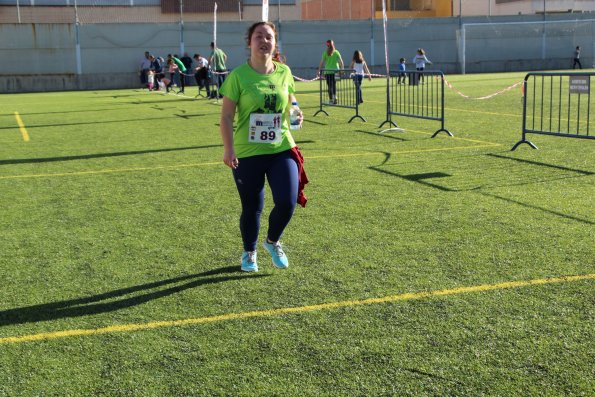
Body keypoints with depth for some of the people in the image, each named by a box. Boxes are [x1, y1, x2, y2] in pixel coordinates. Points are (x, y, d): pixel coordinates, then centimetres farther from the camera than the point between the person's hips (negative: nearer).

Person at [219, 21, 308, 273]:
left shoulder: (284, 72, 3)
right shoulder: (238, 76, -8)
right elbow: (226, 116, -7)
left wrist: (296, 113, -1)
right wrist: (228, 149, -16)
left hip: (282, 149, 3)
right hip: (248, 153, -2)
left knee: (287, 202, -7)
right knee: (252, 208, 7)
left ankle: (272, 241, 26)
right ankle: (249, 252, 35)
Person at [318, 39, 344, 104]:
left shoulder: (325, 53, -2)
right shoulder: (336, 52, 3)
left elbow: (322, 63, -2)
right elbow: (341, 62, 1)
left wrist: (319, 71, 3)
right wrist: (341, 69, 10)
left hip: (328, 71, -2)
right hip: (335, 71, 2)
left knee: (330, 86, 2)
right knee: (334, 85, 14)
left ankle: (331, 99, 1)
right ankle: (335, 97, -2)